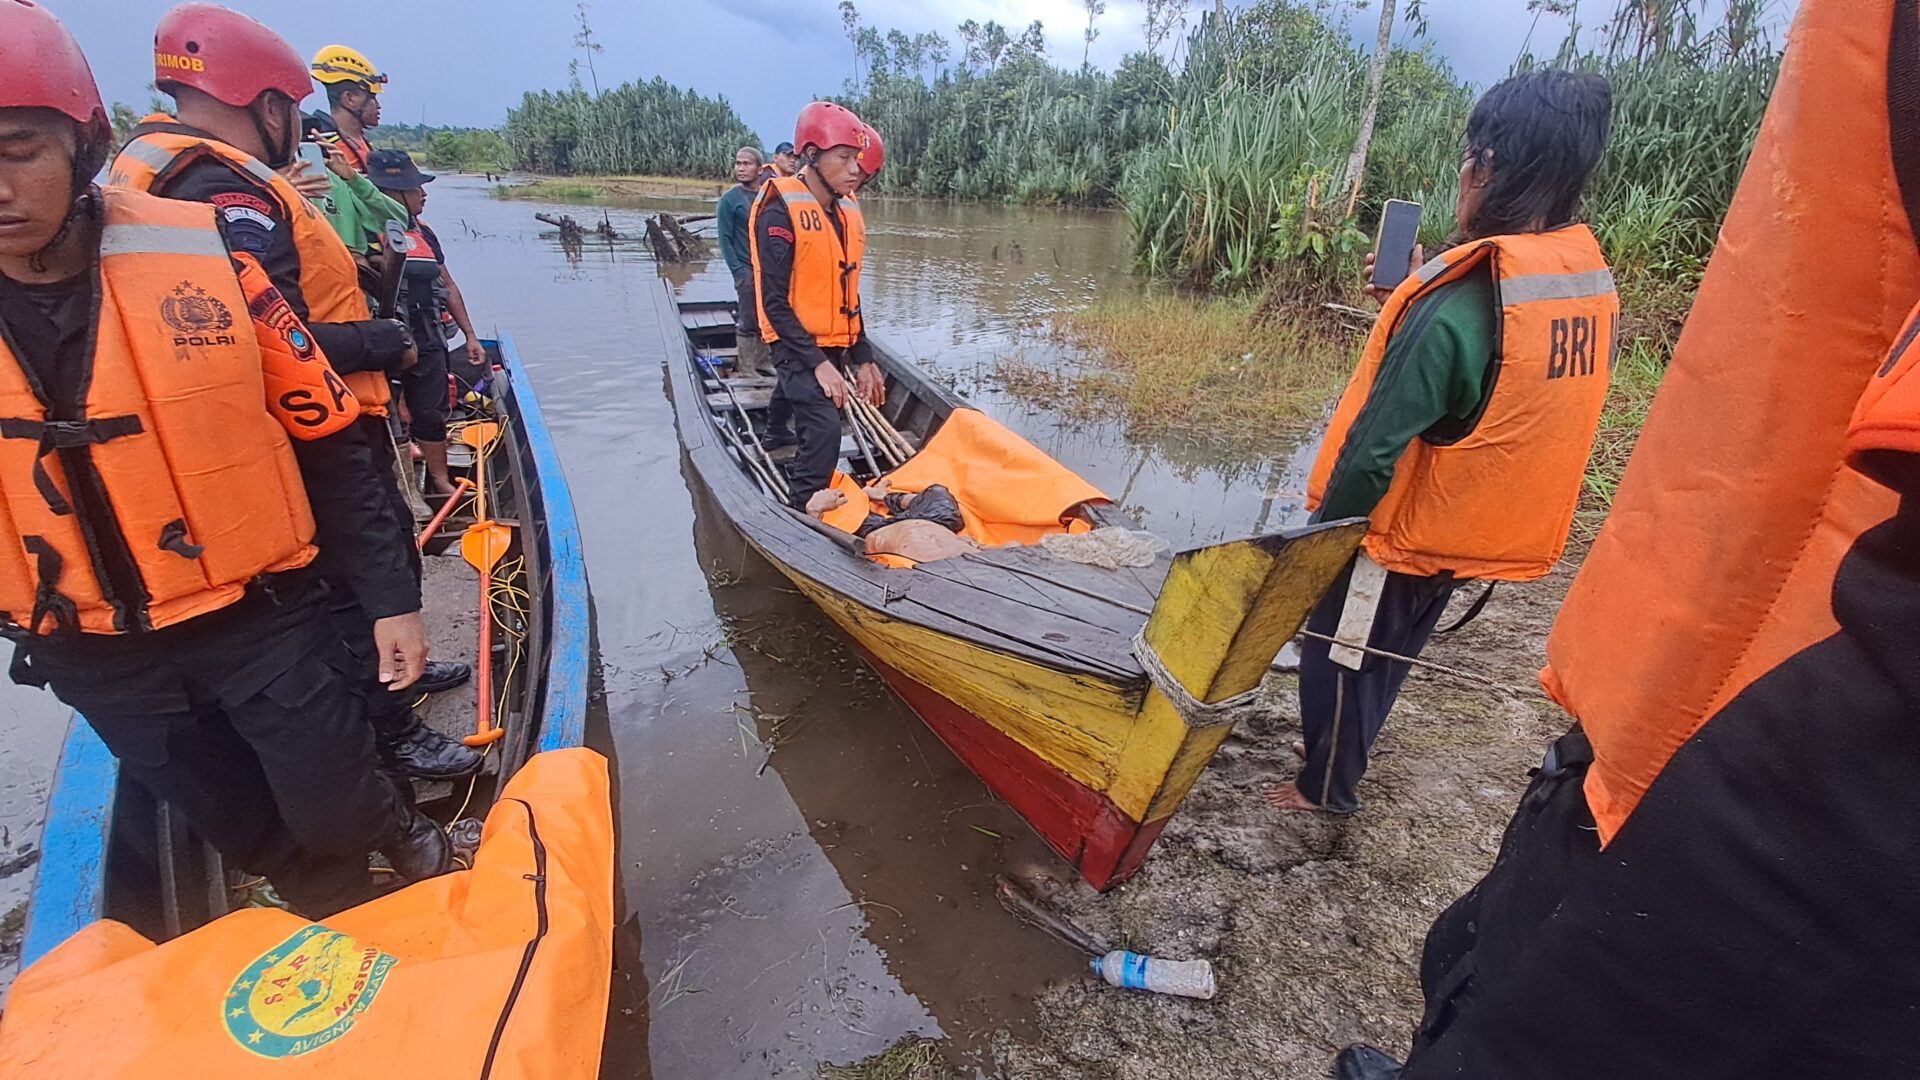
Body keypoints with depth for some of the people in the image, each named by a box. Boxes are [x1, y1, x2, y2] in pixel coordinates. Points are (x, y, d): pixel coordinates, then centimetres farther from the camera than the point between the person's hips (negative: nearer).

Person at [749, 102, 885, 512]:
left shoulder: (848, 212, 11)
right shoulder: (781, 211, -12)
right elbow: (775, 303, -16)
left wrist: (863, 359, 13)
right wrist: (817, 363, -21)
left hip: (833, 347, 7)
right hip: (797, 347, -7)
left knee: (815, 437, 12)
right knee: (824, 429, -23)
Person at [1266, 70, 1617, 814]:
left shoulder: (1458, 306, -28)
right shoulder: (1591, 282, -2)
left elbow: (1376, 446, -26)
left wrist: (1322, 528, -11)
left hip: (1403, 533, -7)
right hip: (1478, 529, 8)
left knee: (1341, 655, 13)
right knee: (1385, 654, 25)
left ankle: (1326, 789, 32)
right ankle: (1338, 756, 45)